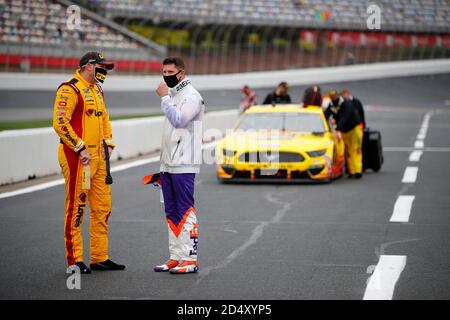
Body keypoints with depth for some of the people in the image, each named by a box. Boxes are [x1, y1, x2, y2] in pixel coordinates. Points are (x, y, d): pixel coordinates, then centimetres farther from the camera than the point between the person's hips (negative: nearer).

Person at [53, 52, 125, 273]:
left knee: (102, 207, 10)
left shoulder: (97, 91, 19)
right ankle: (74, 260, 0)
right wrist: (80, 148, -18)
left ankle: (100, 258, 18)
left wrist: (108, 143, 13)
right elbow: (60, 123, -18)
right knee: (76, 206, -5)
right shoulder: (70, 90, -11)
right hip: (76, 156, -9)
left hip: (97, 157, 9)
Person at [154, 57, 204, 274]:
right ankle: (176, 258, 14)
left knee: (185, 211, -9)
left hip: (183, 165, -9)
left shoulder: (191, 96, -8)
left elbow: (179, 120, -23)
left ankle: (190, 259, -9)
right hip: (168, 164, 9)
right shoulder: (172, 95, 20)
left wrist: (164, 97, -16)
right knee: (171, 212, 10)